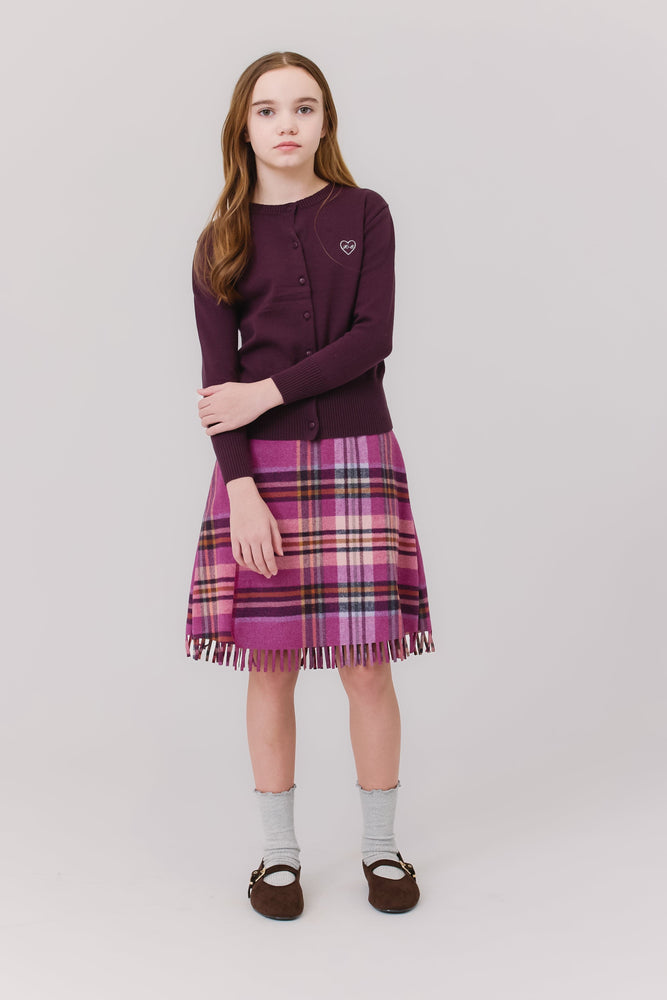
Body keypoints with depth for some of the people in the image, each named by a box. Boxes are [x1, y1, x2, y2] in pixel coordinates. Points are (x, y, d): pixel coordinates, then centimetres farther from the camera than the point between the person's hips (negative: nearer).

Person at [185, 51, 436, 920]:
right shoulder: (222, 242, 7)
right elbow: (218, 377, -1)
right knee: (272, 664, 4)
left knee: (366, 663, 1)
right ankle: (279, 852, 20)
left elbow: (374, 337, -6)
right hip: (261, 466, 1)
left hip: (356, 457, 0)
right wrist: (242, 490, -12)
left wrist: (267, 393, -12)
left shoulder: (365, 213, 6)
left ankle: (382, 846, 19)